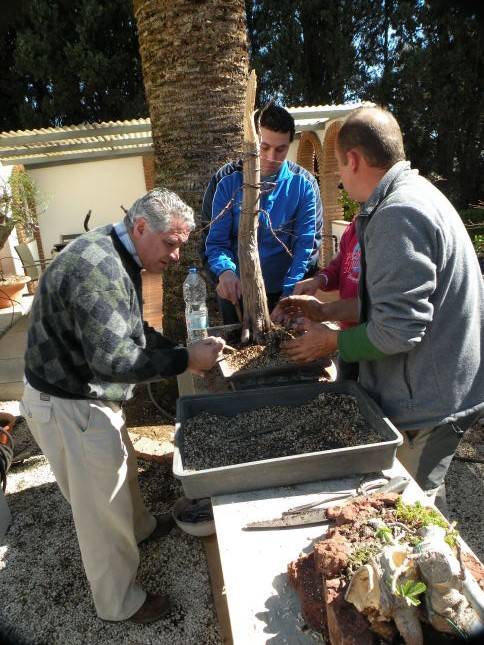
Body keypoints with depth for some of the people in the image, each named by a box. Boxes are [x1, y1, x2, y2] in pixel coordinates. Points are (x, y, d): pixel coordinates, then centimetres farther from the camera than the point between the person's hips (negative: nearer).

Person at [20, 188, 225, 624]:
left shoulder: (116, 258, 5)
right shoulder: (99, 268, -29)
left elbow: (131, 331, 12)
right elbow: (113, 360, -33)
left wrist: (182, 349, 0)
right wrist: (185, 360, -25)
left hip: (87, 395, 10)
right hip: (68, 406, -10)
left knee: (121, 468, 29)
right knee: (102, 508, 8)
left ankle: (140, 528, 57)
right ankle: (120, 604, 32)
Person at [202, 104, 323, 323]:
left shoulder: (304, 184, -6)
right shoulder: (226, 181, -6)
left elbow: (307, 246, -10)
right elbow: (214, 241, -8)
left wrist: (289, 297, -22)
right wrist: (224, 271, -29)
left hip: (284, 295, 0)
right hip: (236, 295, 0)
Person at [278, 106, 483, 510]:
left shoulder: (398, 215, -23)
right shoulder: (414, 195, 11)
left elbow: (398, 330, -26)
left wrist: (332, 341, -10)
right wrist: (326, 311, 13)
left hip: (428, 403, -10)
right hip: (434, 391, 10)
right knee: (422, 502, 24)